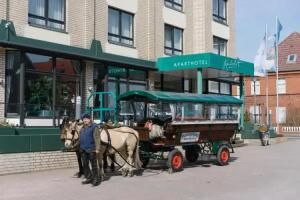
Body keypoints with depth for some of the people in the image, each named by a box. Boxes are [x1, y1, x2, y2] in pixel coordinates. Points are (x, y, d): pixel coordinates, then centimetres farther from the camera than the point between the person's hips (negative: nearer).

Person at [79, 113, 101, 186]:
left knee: (94, 165, -2)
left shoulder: (94, 127, -8)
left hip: (91, 150, -8)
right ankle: (89, 178, 24)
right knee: (85, 165, 12)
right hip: (83, 150, 8)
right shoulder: (82, 128, 15)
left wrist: (97, 148, -21)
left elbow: (97, 138, -14)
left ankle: (97, 179, 6)